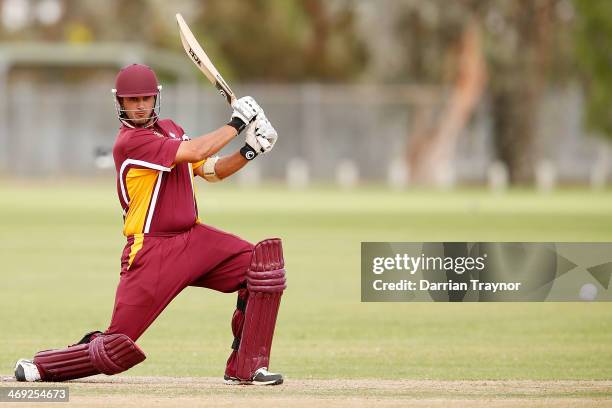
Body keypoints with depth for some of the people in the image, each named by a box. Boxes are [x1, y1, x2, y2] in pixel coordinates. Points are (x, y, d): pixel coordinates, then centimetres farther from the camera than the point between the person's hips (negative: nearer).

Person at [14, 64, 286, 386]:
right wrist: (237, 124, -11)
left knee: (264, 262, -12)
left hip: (195, 239, 8)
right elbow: (195, 151, -21)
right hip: (151, 249, -8)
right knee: (119, 346, -10)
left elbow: (211, 170, 16)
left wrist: (249, 152, 0)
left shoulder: (170, 129, 15)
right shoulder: (129, 141, -14)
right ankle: (40, 367, 17)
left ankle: (245, 368, -7)